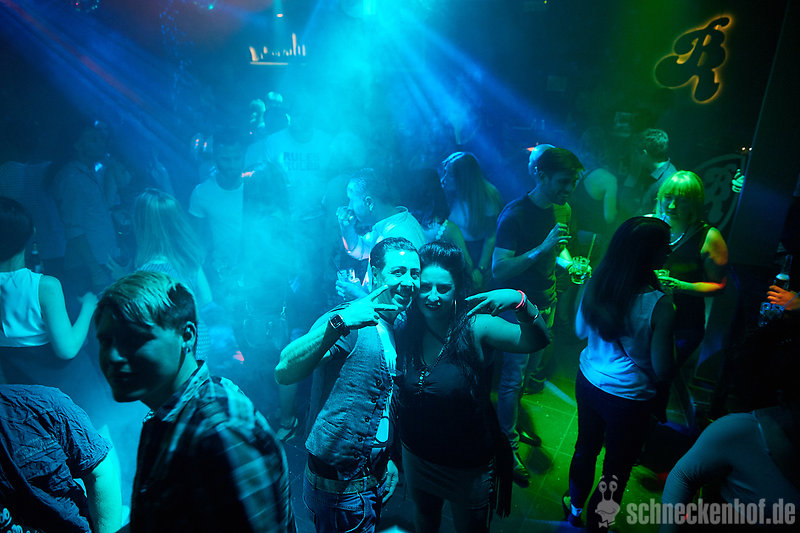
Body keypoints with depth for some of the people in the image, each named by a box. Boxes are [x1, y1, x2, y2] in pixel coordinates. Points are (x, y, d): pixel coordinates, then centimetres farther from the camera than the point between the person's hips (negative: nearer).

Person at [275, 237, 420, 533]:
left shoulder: (395, 328, 7)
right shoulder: (351, 323, -21)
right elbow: (284, 372, -37)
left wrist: (387, 459, 12)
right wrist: (339, 322, -48)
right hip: (341, 486, -8)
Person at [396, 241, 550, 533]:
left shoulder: (475, 328, -23)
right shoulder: (406, 331, -13)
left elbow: (537, 341, -33)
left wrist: (519, 301, -48)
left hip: (468, 466, -3)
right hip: (416, 456, 3)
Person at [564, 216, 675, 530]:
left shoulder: (595, 283, -13)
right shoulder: (658, 304, -28)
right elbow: (662, 371, -18)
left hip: (588, 383, 6)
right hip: (628, 398, -5)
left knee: (586, 447, 28)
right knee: (616, 468, 19)